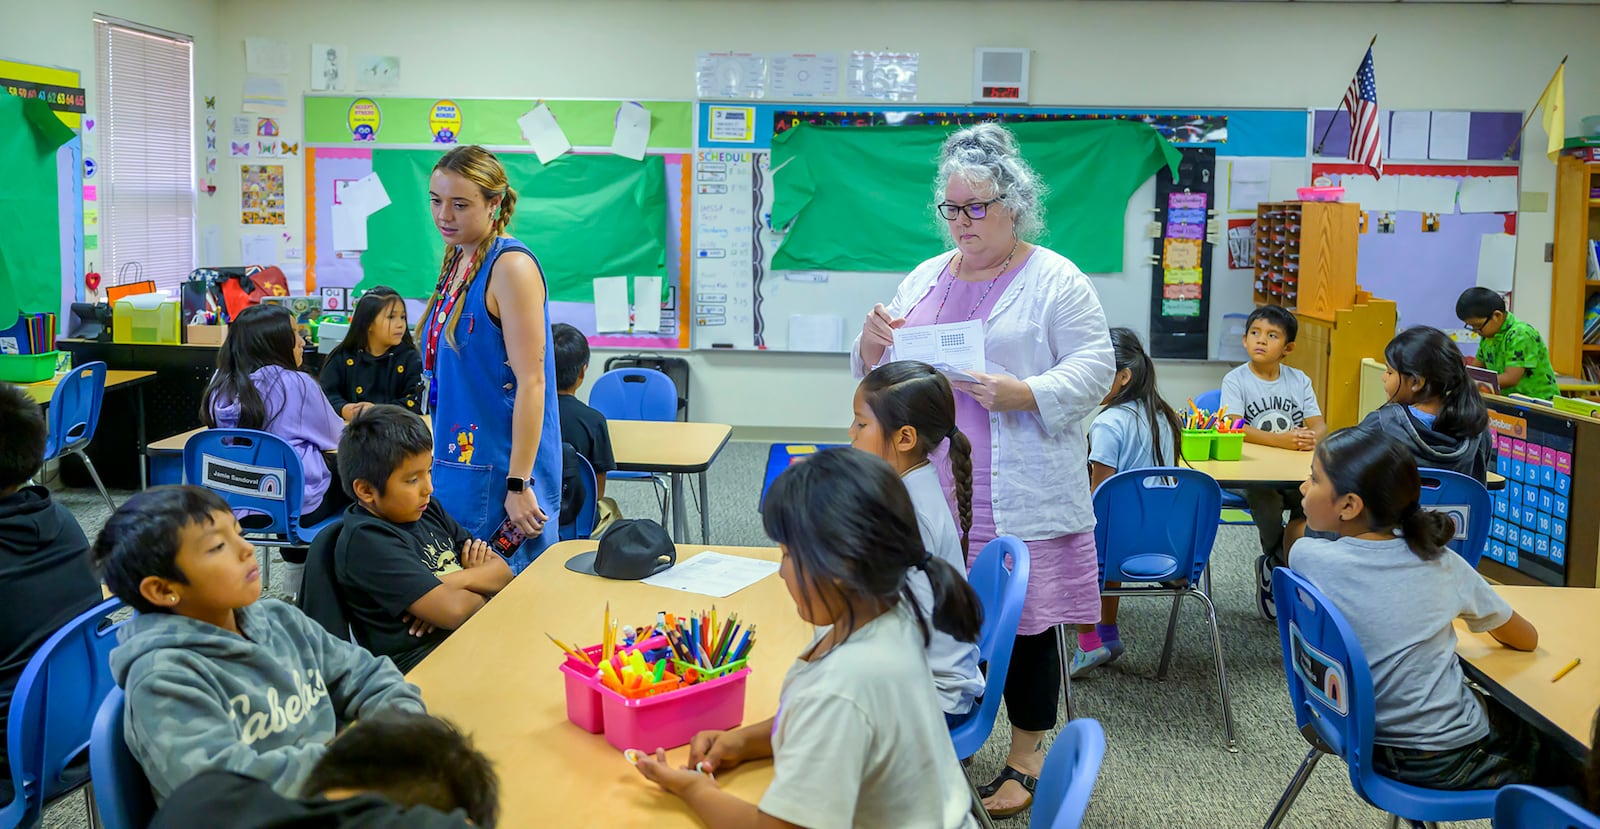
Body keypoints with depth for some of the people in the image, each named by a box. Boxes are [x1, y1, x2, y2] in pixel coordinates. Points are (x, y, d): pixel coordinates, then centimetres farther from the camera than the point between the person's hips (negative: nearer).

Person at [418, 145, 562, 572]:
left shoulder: (510, 265, -14)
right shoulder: (457, 260, 10)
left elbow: (530, 381, -19)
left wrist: (519, 484, -21)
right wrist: (441, 462, 19)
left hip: (501, 468, -8)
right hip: (457, 459, 8)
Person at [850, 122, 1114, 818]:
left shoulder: (1056, 282, -3)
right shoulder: (925, 278, 14)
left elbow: (1094, 367, -9)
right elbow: (877, 374, 17)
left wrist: (1025, 394, -24)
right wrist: (874, 340, -5)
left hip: (1018, 498, -5)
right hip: (929, 487, 5)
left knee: (1024, 617, 4)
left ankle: (1028, 755, 20)